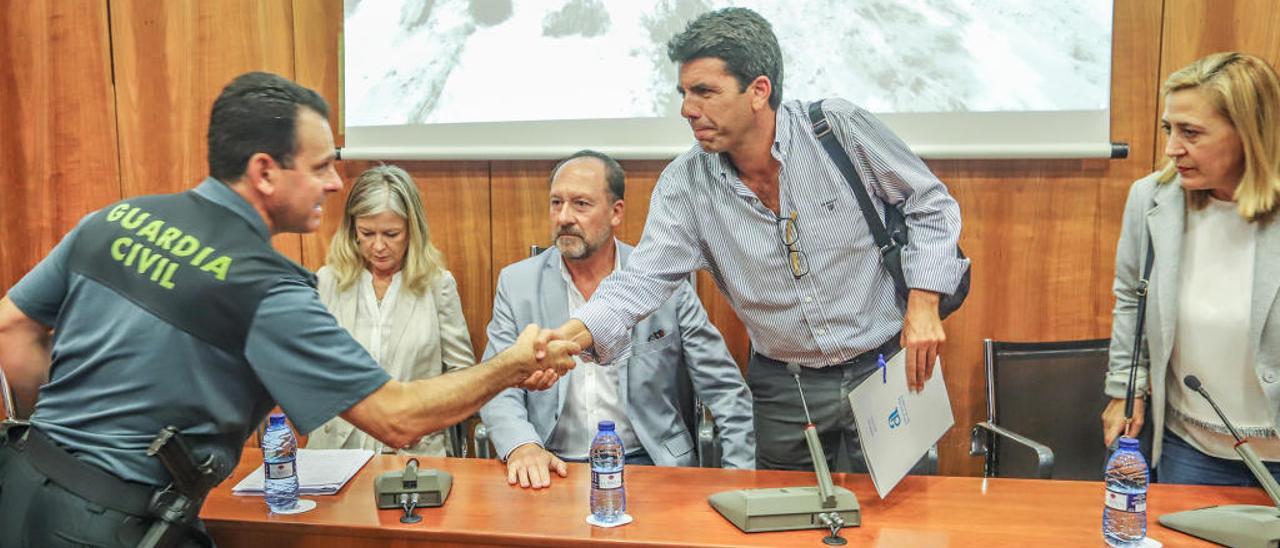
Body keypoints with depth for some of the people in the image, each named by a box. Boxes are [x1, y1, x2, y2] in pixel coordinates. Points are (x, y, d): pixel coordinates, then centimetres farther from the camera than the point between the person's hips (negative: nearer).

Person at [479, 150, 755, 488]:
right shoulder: (516, 284, 6)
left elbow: (725, 390, 5)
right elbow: (498, 387, 2)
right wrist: (521, 446, -19)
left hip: (646, 464, -1)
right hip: (551, 470, 1)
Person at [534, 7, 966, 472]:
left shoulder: (840, 129, -14)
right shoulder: (684, 185, -9)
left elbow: (931, 206, -3)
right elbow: (643, 280, -15)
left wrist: (922, 304, -12)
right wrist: (570, 335, -33)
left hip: (884, 368, -1)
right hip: (783, 390, 2)